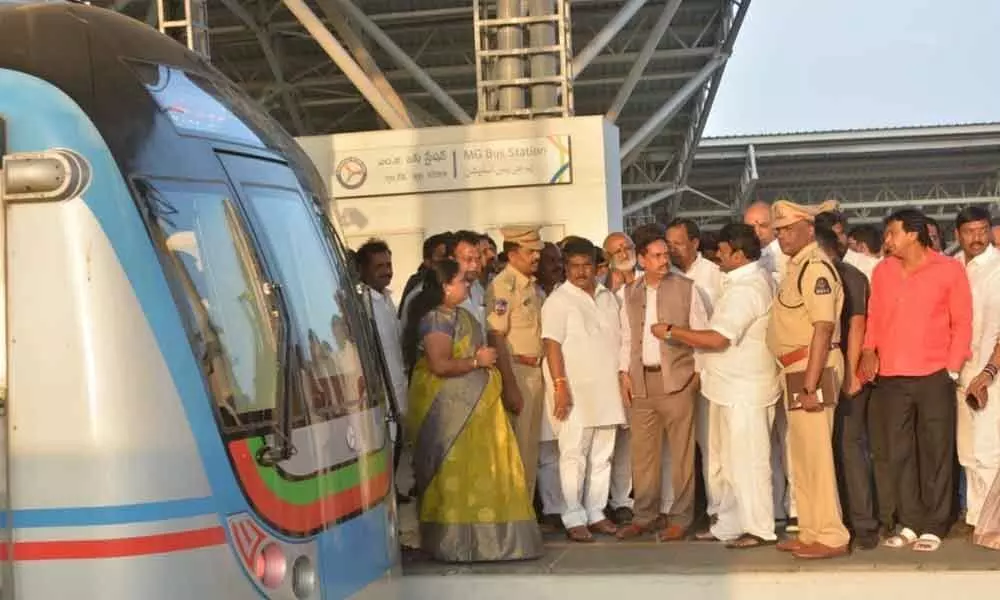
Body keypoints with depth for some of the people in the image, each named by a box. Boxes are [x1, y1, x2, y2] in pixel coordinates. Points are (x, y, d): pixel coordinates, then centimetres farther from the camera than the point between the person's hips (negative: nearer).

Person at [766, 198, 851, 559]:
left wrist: (810, 385, -24)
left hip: (813, 369, -10)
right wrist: (800, 382, 11)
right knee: (802, 457, 14)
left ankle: (830, 536, 1)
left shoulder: (815, 266, -14)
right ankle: (811, 532, 23)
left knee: (815, 454, -6)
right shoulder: (796, 266, 15)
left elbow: (823, 328, -20)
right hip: (795, 370, 10)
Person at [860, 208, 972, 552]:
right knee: (900, 453, 5)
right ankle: (910, 523, 14)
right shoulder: (882, 271, 10)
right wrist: (869, 351, 0)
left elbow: (962, 323, 1)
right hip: (891, 378, 3)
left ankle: (934, 527, 8)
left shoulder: (949, 270, 0)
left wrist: (952, 368, -5)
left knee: (936, 452, 1)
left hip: (934, 377, -3)